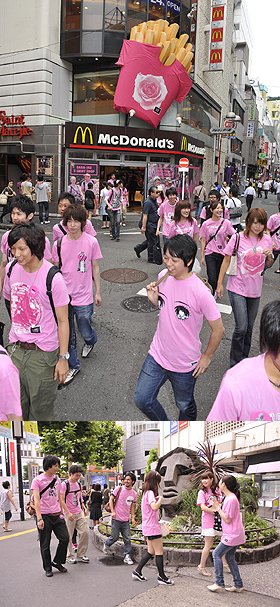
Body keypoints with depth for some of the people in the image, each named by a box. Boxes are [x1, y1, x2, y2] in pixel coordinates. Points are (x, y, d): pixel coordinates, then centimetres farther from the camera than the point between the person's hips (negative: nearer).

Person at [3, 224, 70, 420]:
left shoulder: (53, 278, -19)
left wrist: (63, 357, -12)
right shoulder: (12, 269, -3)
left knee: (41, 407, 9)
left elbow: (63, 321, -13)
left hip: (43, 353, -5)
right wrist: (15, 336, 13)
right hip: (15, 349, 5)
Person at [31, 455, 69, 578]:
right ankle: (48, 568, 21)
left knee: (65, 538, 1)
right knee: (45, 544, 4)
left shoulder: (57, 479, 10)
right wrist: (39, 518, -19)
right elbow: (36, 500, -13)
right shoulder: (37, 480, -8)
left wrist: (62, 513, 14)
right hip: (44, 516, -5)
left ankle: (57, 562, 20)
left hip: (57, 515, 5)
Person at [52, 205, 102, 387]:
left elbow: (95, 268, 1)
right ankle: (73, 366, 28)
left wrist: (98, 292, 5)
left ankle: (91, 341, 48)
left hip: (84, 297, -2)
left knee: (86, 332, 11)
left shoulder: (91, 242, -8)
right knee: (67, 335, 10)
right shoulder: (59, 244, -3)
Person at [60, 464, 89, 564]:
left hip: (79, 512, 6)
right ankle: (69, 556, 18)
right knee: (69, 536, 3)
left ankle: (81, 555, 15)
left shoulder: (78, 484, 8)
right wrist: (68, 513, -20)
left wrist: (83, 507, 14)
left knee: (84, 532, 2)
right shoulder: (64, 485, -14)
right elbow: (61, 500, -16)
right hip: (69, 514, -6)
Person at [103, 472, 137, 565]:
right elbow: (111, 499, -3)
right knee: (115, 537, 4)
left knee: (127, 539, 1)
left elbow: (132, 506, 13)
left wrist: (133, 518, 5)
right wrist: (112, 511, -12)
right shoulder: (119, 489, -7)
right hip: (116, 518, -3)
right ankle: (106, 544, 34)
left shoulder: (134, 493, 4)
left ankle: (127, 557, 10)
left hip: (126, 520, 3)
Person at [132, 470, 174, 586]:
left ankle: (137, 571, 19)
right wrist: (160, 499, -17)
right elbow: (154, 507, -33)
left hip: (147, 527, 10)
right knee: (159, 551, -1)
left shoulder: (145, 493, 13)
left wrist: (156, 499, 7)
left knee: (151, 551, 16)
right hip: (152, 527, -10)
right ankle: (162, 577, 6)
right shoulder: (150, 493, -17)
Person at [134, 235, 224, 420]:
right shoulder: (164, 276, -7)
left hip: (185, 364, -5)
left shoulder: (200, 292, -26)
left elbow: (218, 329, -16)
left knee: (185, 406, 19)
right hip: (157, 355, 5)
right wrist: (154, 299, -9)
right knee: (142, 400, 11)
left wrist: (207, 357, -6)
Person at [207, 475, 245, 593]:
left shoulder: (231, 499, -22)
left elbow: (227, 520, -20)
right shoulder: (229, 497, 10)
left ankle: (219, 584, 1)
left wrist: (218, 508, -14)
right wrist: (218, 507, 3)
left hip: (232, 535, -10)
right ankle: (238, 585, 19)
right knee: (230, 557, 15)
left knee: (217, 554, -3)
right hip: (235, 534, 10)